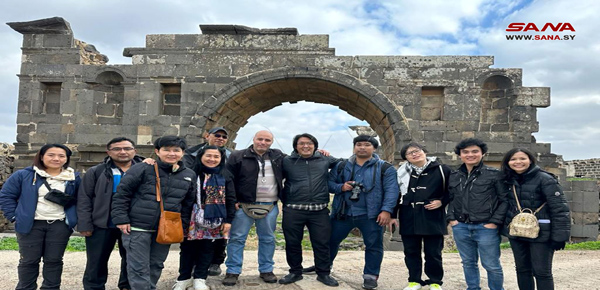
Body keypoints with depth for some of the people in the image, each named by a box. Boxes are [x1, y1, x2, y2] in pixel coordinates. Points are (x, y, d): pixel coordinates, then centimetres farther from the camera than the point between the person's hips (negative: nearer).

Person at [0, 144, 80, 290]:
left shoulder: (74, 178, 3)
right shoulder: (24, 175, -4)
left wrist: (75, 218, 0)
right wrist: (14, 216, -5)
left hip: (60, 225, 1)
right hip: (31, 225, -1)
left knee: (54, 260, 8)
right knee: (29, 260, 8)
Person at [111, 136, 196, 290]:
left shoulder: (189, 175, 5)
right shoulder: (142, 169, -10)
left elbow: (188, 204, 13)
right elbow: (121, 194, -8)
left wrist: (181, 226, 10)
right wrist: (121, 219, -11)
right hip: (137, 228, -4)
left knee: (156, 266, 17)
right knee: (139, 268, 0)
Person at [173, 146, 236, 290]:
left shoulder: (225, 175, 1)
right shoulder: (191, 172, -4)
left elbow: (230, 199, 1)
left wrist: (228, 220, -3)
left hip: (213, 220, 1)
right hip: (191, 219, -1)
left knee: (206, 248, 9)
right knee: (187, 247, 8)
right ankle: (184, 278, 24)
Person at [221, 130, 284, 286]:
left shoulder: (278, 156, 9)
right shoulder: (238, 156, -2)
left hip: (270, 206, 3)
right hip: (244, 205, -3)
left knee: (268, 239, 10)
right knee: (237, 238, 1)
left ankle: (266, 270, 24)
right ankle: (233, 271, 11)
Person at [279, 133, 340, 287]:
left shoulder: (325, 159, 6)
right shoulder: (287, 161, 2)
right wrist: (283, 198, 8)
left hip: (319, 211, 1)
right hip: (293, 211, 0)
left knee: (322, 243, 5)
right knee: (292, 243, 9)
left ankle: (324, 273, 22)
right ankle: (295, 272, 26)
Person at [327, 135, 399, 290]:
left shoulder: (385, 168, -1)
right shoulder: (342, 166, 7)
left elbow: (391, 190, -8)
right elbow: (329, 182, 8)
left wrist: (386, 210, -19)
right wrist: (340, 187, -13)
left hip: (371, 215, -2)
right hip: (343, 213, 3)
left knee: (374, 245, 4)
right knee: (331, 240, 14)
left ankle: (371, 276, 20)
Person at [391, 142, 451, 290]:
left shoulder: (441, 170, -1)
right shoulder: (402, 172, 7)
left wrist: (441, 202, -9)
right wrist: (392, 215, 6)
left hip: (432, 218, -2)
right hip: (409, 218, 3)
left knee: (433, 252, 6)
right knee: (411, 252, 9)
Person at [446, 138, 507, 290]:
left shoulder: (494, 174, -2)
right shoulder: (454, 176, 10)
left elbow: (504, 200, -4)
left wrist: (495, 222, -11)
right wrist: (450, 218, 4)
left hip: (486, 227, -4)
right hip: (460, 227, 4)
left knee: (492, 265, 5)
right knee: (468, 263, 15)